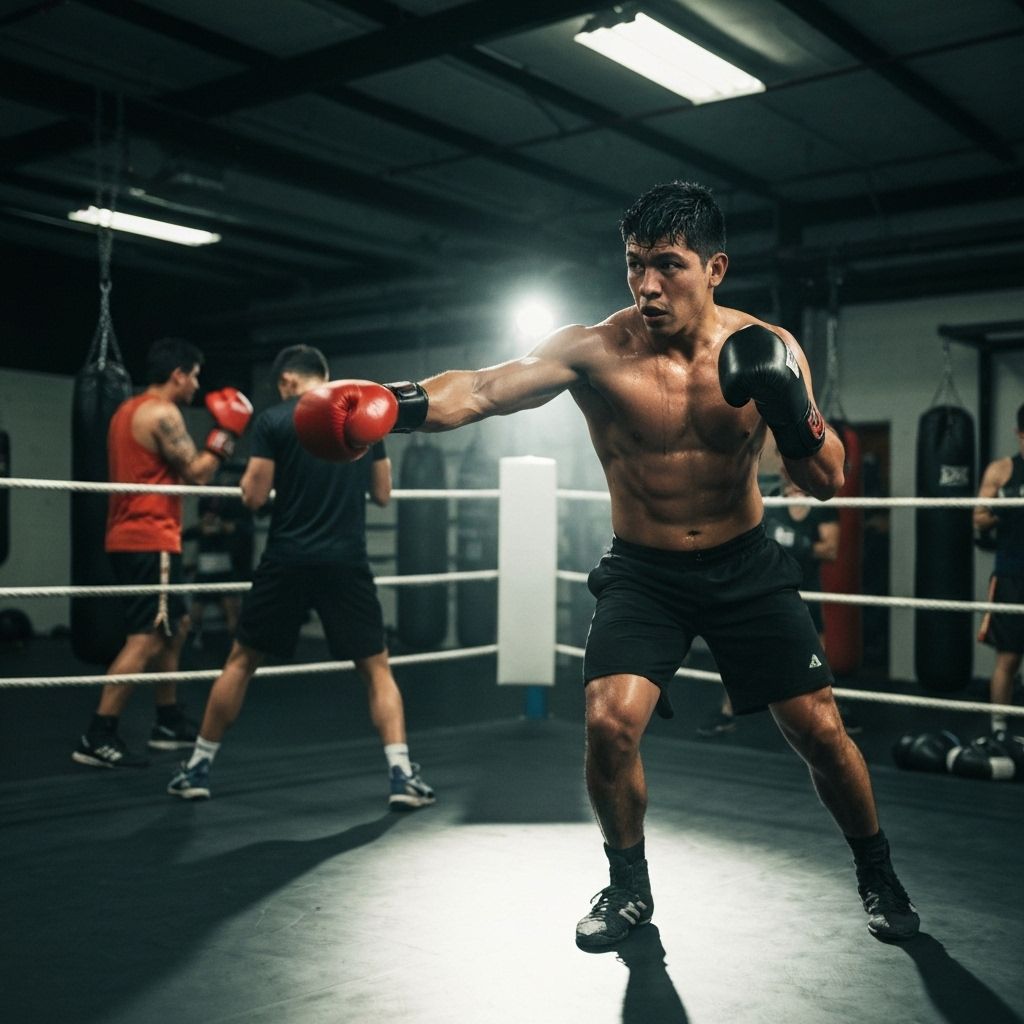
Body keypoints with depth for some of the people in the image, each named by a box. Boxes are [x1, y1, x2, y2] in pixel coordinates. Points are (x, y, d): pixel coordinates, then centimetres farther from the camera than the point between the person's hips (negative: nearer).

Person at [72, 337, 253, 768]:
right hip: (150, 539, -11)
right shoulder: (162, 413, -13)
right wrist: (226, 432, -1)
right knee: (146, 639, -11)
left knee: (175, 627, 19)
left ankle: (168, 723, 26)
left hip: (130, 537, 11)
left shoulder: (128, 410, 18)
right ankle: (97, 738, -12)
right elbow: (197, 474, -12)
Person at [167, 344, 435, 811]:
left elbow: (254, 496, -3)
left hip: (287, 561, -1)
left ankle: (198, 768, 22)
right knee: (377, 669, 9)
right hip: (347, 562, 1)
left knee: (240, 662, 15)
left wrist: (251, 470, 17)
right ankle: (402, 776, -3)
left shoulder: (273, 420, -2)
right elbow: (382, 494, 11)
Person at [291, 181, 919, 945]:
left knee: (821, 730, 0)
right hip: (642, 573, -1)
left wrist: (789, 405, -29)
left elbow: (827, 483, -10)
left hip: (746, 567, 1)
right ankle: (629, 886, 11)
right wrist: (400, 405, -52)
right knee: (609, 723, -19)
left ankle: (878, 876, 31)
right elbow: (485, 388, -33)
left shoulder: (767, 349, -10)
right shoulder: (595, 352, -17)